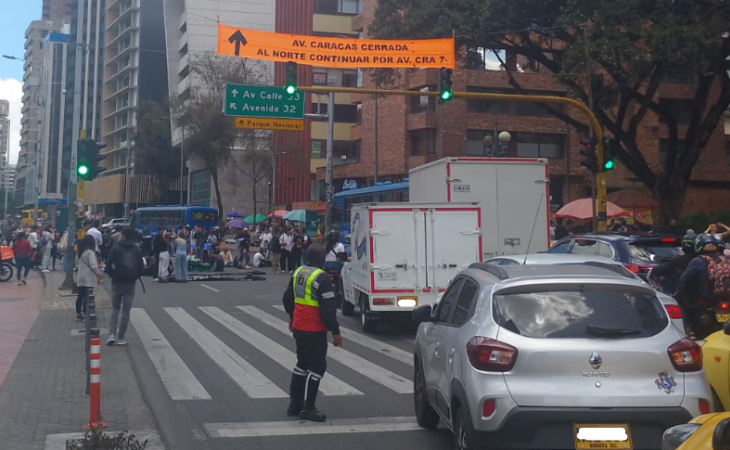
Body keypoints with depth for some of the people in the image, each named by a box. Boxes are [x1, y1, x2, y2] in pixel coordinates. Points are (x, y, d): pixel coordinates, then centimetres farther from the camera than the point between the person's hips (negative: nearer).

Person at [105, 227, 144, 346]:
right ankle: (121, 337, 4)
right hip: (130, 283, 1)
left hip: (117, 282, -1)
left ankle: (112, 334, -2)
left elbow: (108, 265, -11)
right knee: (126, 310, 5)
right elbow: (141, 267, 1)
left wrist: (113, 275, 5)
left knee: (115, 308, 11)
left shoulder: (116, 248, -6)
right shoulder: (137, 250, 3)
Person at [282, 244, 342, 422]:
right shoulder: (321, 278, -19)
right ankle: (308, 409, 1)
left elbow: (287, 298, 18)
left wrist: (292, 317, 33)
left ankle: (294, 403, 25)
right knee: (317, 367, 0)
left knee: (302, 363, 20)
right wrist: (335, 331, -14)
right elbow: (328, 308, -21)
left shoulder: (298, 273, 6)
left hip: (298, 328, 8)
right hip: (315, 331, -8)